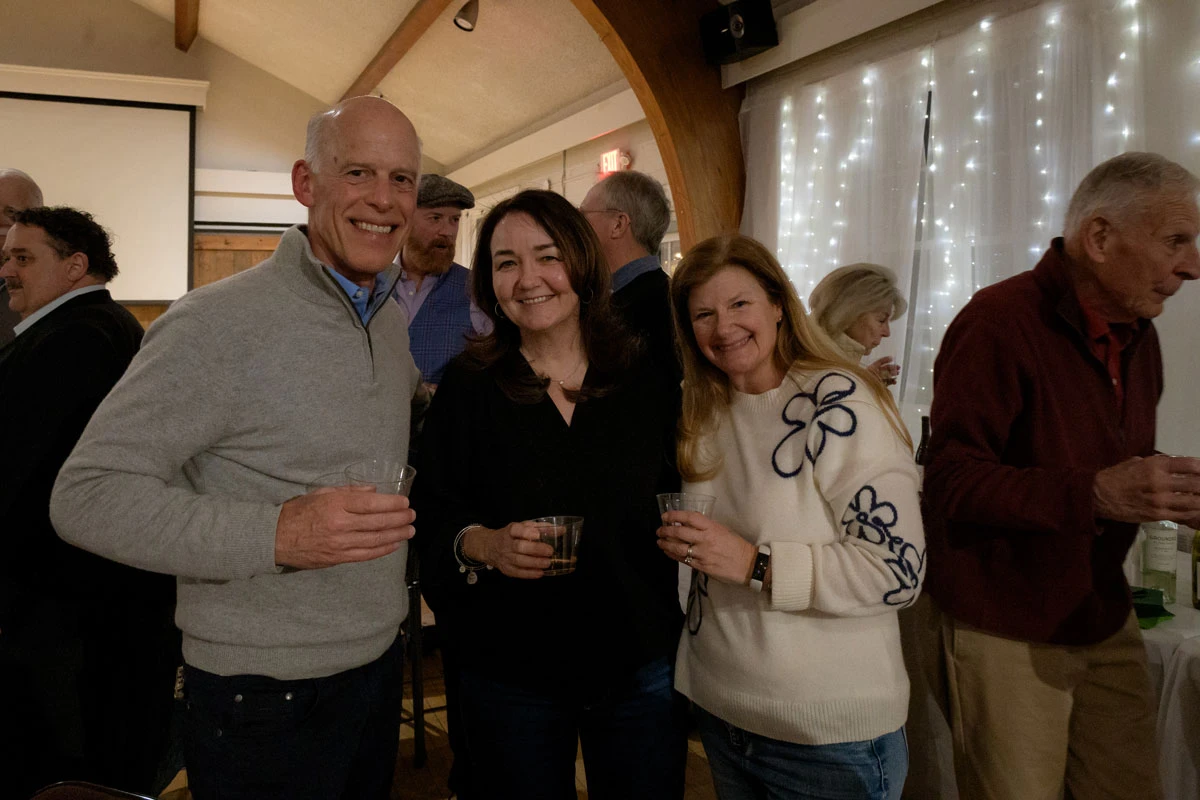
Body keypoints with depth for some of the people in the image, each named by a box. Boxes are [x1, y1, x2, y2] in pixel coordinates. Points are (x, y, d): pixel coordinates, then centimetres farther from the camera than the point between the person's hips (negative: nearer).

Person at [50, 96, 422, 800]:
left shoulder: (392, 320, 5)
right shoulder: (219, 323, -18)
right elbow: (86, 497, -20)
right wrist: (274, 534, -31)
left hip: (380, 666, 7)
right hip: (266, 699, -7)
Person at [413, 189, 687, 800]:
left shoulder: (648, 384, 0)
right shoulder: (467, 388, -4)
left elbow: (681, 500, 10)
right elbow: (432, 511, -5)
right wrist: (483, 543, -21)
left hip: (641, 667, 2)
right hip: (509, 673, -1)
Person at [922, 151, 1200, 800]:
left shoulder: (1136, 334, 10)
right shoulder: (999, 321, -18)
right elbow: (950, 480, -22)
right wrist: (1093, 494, -31)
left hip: (1106, 621, 8)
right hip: (1007, 633, -7)